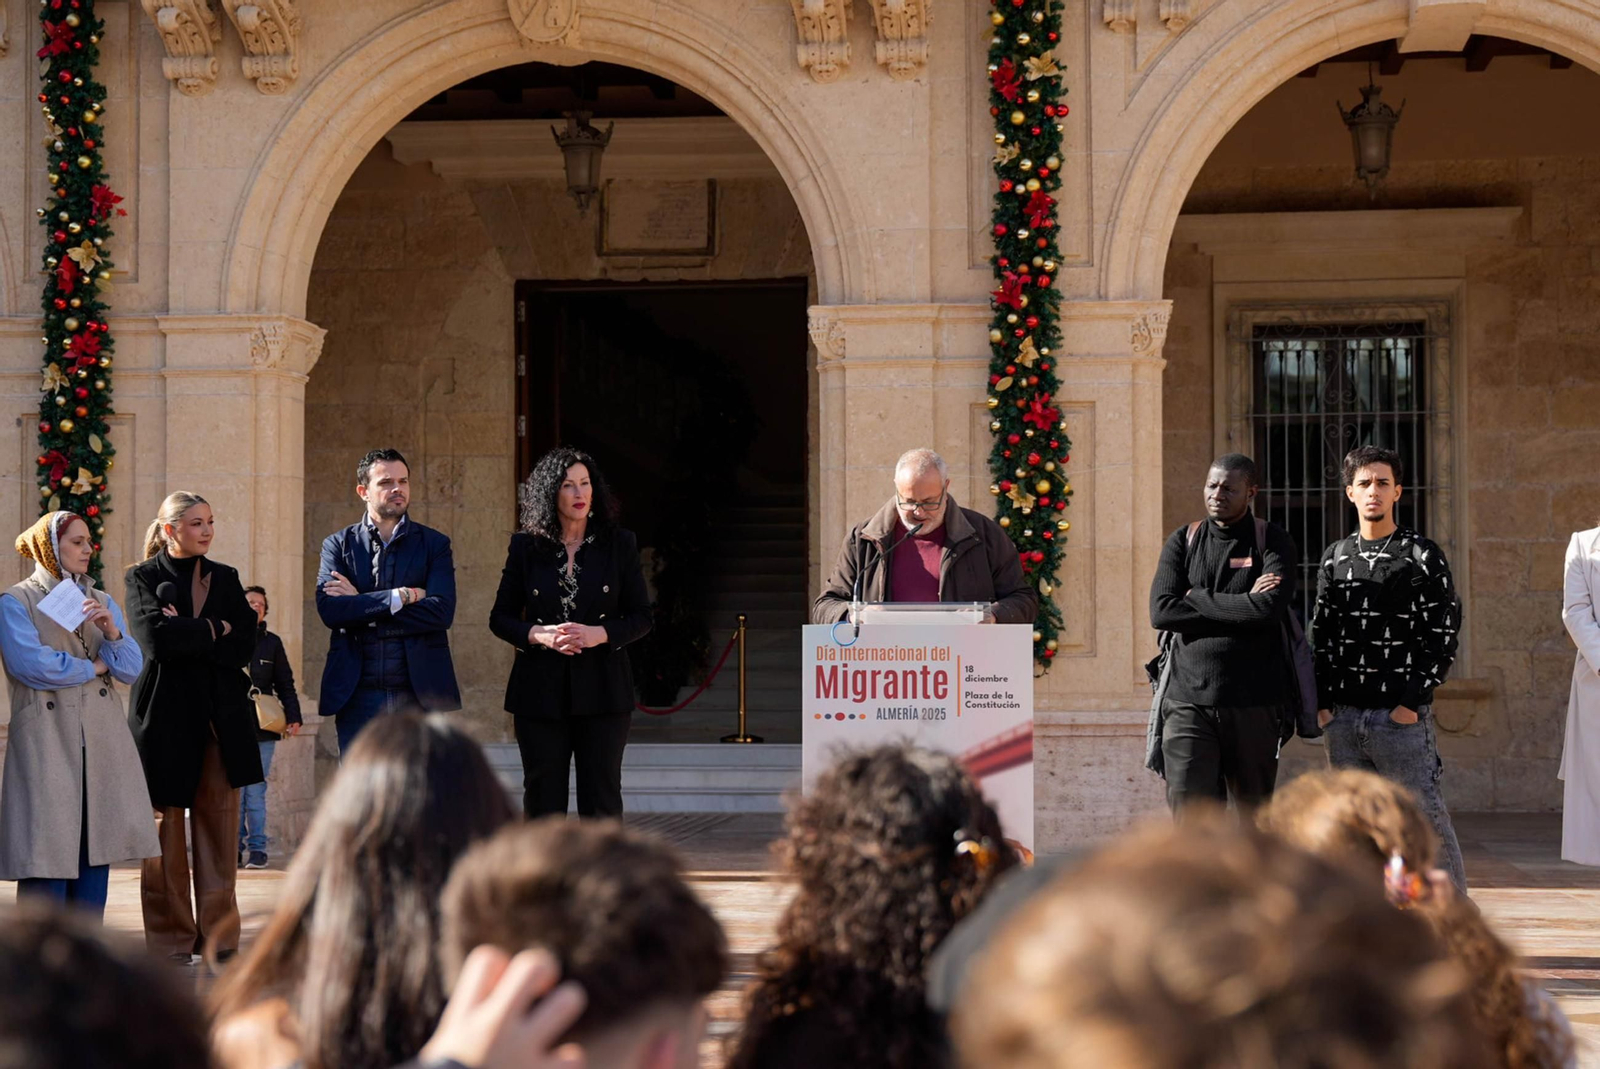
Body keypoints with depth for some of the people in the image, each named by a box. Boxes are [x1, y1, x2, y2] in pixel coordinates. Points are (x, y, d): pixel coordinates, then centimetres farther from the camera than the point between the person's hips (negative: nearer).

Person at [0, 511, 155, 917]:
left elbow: (132, 669, 9)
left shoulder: (102, 601, 17)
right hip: (47, 742, -5)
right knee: (47, 855, -7)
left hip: (102, 742, 5)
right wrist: (91, 667, -2)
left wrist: (112, 632, -10)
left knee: (96, 850, 4)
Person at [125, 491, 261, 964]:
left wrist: (185, 636, -8)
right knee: (166, 832, -2)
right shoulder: (143, 578, 4)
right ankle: (171, 943, 5)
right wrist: (211, 632, -6)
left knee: (219, 828, 1)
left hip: (222, 717, 3)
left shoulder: (225, 578, 15)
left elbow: (245, 642, 1)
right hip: (166, 716, -3)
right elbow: (155, 636, -13)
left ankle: (219, 938, 5)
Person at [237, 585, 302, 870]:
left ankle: (257, 848, 3)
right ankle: (235, 847, 6)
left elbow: (285, 684, 12)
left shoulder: (272, 643, 11)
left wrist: (293, 717, 0)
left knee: (256, 792, -1)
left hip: (262, 730, 1)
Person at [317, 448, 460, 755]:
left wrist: (361, 605, -8)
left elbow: (442, 611, -8)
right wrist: (401, 597, -12)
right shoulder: (338, 545, 8)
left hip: (419, 695, 0)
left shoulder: (434, 544, 8)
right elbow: (329, 609, -8)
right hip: (357, 695, 0)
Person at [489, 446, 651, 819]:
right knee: (543, 800, 4)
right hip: (541, 690, 1)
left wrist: (600, 634, -14)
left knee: (602, 799, 0)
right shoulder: (526, 546, 4)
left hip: (602, 689, -1)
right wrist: (539, 634, -13)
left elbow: (641, 617, 4)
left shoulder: (619, 544, 3)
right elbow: (500, 618, 6)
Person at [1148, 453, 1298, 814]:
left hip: (1254, 705, -1)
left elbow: (1270, 608, -14)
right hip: (1188, 702, 1)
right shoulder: (1182, 541, 9)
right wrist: (1243, 606, -8)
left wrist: (1196, 598, -7)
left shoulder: (1273, 542, 4)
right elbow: (1161, 612, -5)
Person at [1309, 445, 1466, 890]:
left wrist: (1413, 700, -11)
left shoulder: (1423, 556, -1)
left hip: (1402, 718, -4)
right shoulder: (1335, 558, 12)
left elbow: (1443, 636, -4)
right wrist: (1322, 702, 4)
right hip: (1343, 718, 5)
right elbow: (1320, 635, 14)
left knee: (1426, 818, -3)